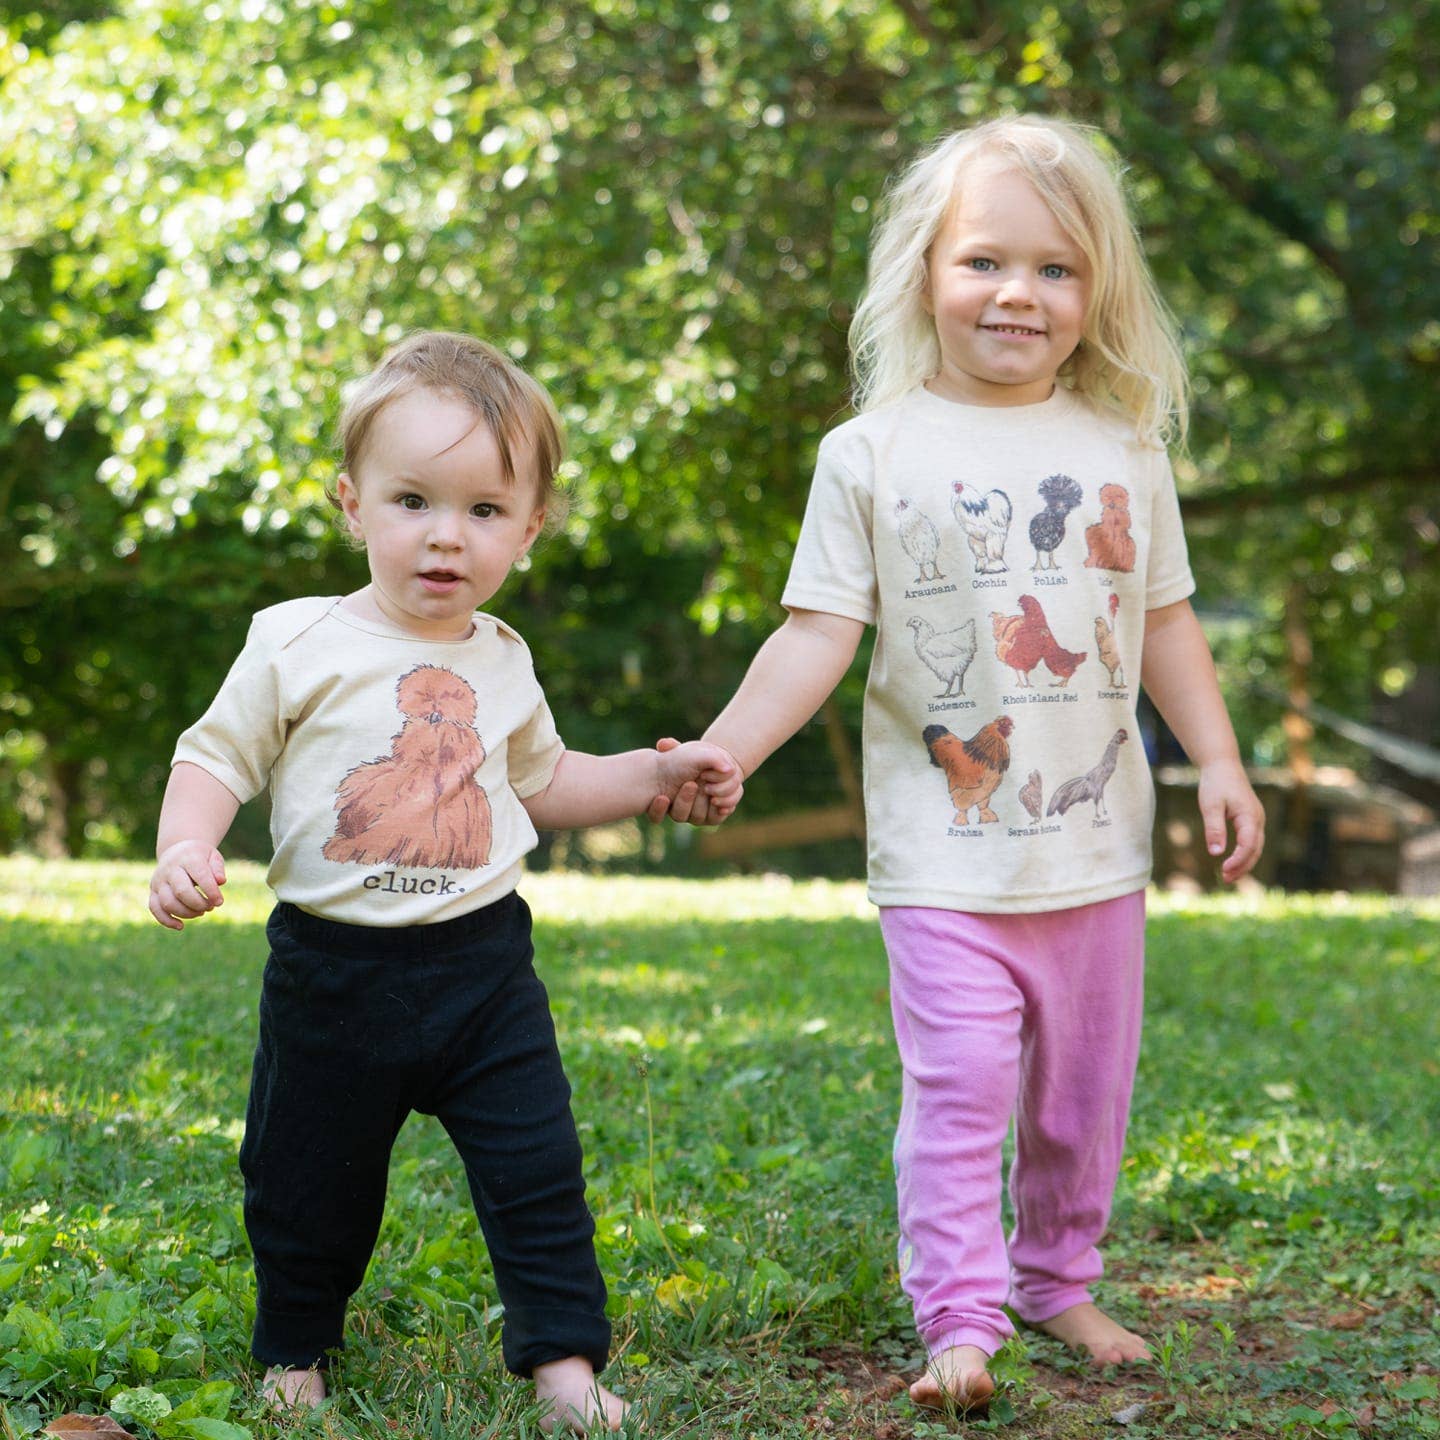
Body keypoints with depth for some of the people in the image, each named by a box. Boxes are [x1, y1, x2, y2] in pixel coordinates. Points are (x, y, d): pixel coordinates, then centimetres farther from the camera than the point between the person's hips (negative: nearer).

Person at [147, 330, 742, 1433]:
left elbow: (541, 782, 22)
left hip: (482, 960, 2)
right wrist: (186, 849, -21)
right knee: (308, 1183, 11)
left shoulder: (502, 663, 7)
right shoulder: (298, 645, -7)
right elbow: (217, 757, -2)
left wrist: (662, 773, 13)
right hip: (335, 967, -2)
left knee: (538, 1169, -1)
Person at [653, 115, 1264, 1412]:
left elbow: (1166, 621, 12)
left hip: (1099, 843, 4)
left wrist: (1219, 759, 4)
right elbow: (819, 633, -5)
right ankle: (960, 1320, 0)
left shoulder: (1124, 450, 7)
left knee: (1085, 1086, 13)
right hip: (947, 853, -3)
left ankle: (1059, 1280, 31)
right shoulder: (873, 454, -2)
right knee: (960, 1085, -9)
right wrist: (723, 749, -16)